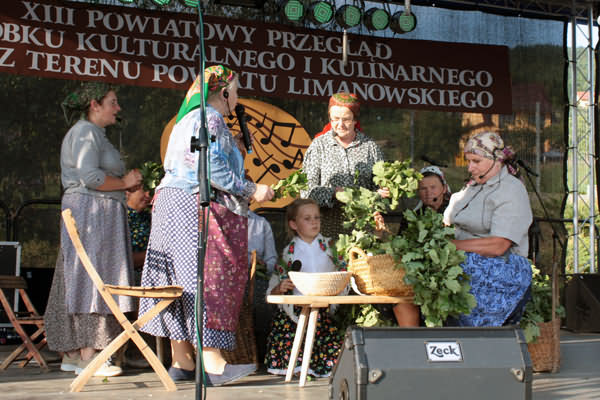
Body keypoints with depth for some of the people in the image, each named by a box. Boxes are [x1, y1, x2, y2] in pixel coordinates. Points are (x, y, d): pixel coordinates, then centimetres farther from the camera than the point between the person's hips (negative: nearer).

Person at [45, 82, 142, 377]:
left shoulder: (95, 134, 24)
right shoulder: (85, 132, -9)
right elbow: (90, 177, -21)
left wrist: (125, 183, 12)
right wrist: (124, 182, -8)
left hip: (101, 217, 10)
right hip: (91, 213, -10)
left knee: (87, 284, 9)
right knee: (91, 281, -10)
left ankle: (72, 353, 12)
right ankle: (86, 356, -9)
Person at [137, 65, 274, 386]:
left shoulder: (187, 119, 22)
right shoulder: (209, 118, -8)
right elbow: (210, 168, -19)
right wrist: (250, 190, -12)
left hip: (171, 203, 10)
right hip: (195, 206, -10)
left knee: (183, 281, 7)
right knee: (207, 278, -12)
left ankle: (181, 361, 9)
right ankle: (212, 364, -14)